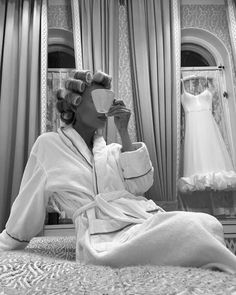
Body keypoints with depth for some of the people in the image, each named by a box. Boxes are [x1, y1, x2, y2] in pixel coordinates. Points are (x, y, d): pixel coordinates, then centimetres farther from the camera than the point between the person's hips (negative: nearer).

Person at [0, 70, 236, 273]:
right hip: (104, 237, -4)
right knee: (189, 229, -30)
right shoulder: (48, 145, 9)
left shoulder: (112, 151, 19)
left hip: (149, 218, 5)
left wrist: (123, 133, 0)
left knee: (208, 224, -27)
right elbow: (27, 208, 16)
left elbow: (140, 185, 2)